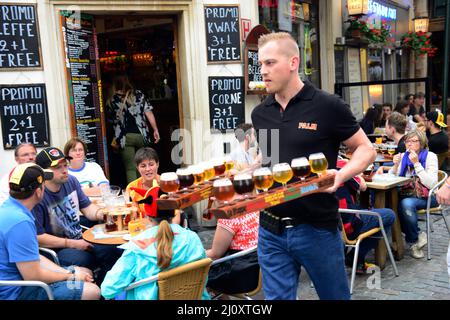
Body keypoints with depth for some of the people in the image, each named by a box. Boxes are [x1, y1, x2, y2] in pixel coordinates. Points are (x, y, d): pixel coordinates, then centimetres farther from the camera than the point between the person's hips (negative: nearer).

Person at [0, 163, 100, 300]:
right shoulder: (20, 222, -27)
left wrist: (67, 272, 2)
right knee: (92, 292, -13)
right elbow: (33, 276, -25)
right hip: (16, 292, -10)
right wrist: (70, 276, -8)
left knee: (85, 273, 17)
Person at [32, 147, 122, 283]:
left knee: (114, 250, -13)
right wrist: (72, 244, -16)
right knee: (84, 259, -34)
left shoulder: (71, 181, 5)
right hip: (55, 249, -7)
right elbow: (37, 237, -20)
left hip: (79, 240, 7)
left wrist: (103, 214, -10)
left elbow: (87, 208, 13)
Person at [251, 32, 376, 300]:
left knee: (336, 295, 16)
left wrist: (340, 176, -22)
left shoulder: (328, 106, -10)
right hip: (271, 232, 4)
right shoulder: (260, 114, 5)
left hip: (316, 229, -3)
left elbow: (366, 149, -4)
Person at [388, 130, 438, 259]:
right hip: (407, 194, 5)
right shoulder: (403, 156, 9)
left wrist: (416, 163, -20)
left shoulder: (430, 156, -5)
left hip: (427, 197, -5)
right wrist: (396, 165, -11)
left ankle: (413, 241, -11)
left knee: (406, 203, -35)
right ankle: (417, 235, -7)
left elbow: (431, 184, -17)